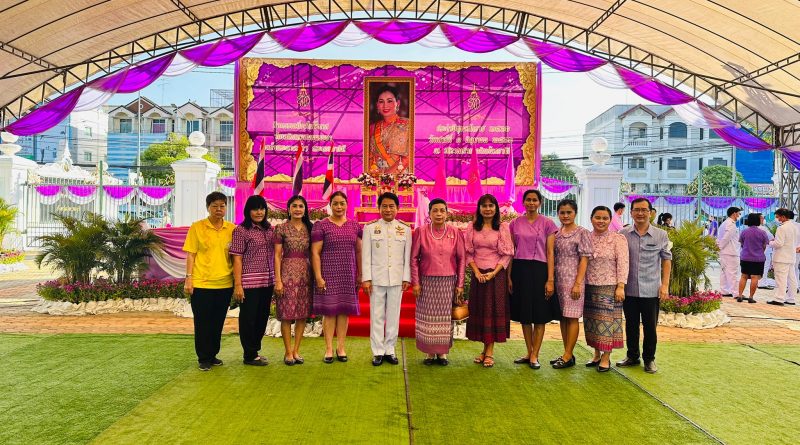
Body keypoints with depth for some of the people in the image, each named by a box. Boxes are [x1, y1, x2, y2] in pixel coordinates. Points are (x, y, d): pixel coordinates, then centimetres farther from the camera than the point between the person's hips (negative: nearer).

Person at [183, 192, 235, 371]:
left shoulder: (232, 229, 4)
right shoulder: (197, 227, -2)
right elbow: (191, 254, -2)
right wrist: (189, 279, -8)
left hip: (224, 284, 3)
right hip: (201, 284, -3)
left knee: (218, 323, 12)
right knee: (202, 323, 4)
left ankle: (213, 355, 27)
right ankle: (203, 359, 16)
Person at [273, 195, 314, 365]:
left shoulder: (309, 228, 9)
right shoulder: (282, 228, -2)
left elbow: (312, 254, 11)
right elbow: (277, 255, -3)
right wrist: (278, 279, -10)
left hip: (305, 274, 4)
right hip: (288, 273, -4)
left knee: (303, 314, 6)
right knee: (287, 314, -1)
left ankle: (296, 350, 17)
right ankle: (288, 352, 11)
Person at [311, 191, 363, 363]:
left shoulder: (354, 225, 9)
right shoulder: (321, 225, -3)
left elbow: (359, 251, 12)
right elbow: (315, 253, -5)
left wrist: (360, 274, 7)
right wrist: (318, 276, -12)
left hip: (348, 275, 3)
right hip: (328, 274, -3)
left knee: (344, 310, 6)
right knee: (329, 310, 0)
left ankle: (341, 348, 16)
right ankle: (329, 349, 9)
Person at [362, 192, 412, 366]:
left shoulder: (405, 229, 5)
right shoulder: (370, 228, 1)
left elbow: (407, 256, 5)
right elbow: (366, 255, 0)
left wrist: (406, 278, 1)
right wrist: (366, 278, -5)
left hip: (397, 279, 1)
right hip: (377, 278, -1)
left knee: (393, 315, 7)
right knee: (377, 316, 3)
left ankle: (390, 350, 17)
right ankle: (378, 352, 12)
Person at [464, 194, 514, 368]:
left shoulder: (503, 228, 0)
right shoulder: (472, 228, 6)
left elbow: (507, 254, -4)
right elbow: (468, 253, 4)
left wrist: (493, 273, -13)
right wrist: (476, 272, -9)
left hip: (496, 274, -3)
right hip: (478, 274, 3)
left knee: (494, 310, -2)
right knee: (479, 310, 5)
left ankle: (490, 352, 4)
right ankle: (485, 349, 16)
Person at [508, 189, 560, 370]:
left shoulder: (547, 224, 0)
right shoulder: (515, 224, 7)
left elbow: (550, 253, -3)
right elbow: (511, 252, 9)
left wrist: (550, 279, -9)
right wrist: (509, 277, 3)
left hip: (539, 270, -2)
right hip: (519, 270, 3)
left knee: (539, 315, 1)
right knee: (524, 314, 9)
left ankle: (534, 356, 10)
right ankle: (529, 353, 21)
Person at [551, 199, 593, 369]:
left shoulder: (582, 233, -5)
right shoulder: (556, 233, 11)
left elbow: (584, 259, -9)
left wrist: (578, 283, -15)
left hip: (572, 280, -6)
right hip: (558, 280, 6)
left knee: (571, 317, -2)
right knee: (563, 317, 10)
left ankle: (568, 356, 4)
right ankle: (567, 354, 19)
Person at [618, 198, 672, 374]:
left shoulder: (661, 235, 0)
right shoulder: (623, 234, 1)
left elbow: (666, 260, 4)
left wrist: (665, 285, -3)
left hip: (651, 291, -1)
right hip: (629, 289, 1)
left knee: (650, 326, 6)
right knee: (631, 325, 12)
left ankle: (649, 359, 21)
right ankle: (632, 356, 27)